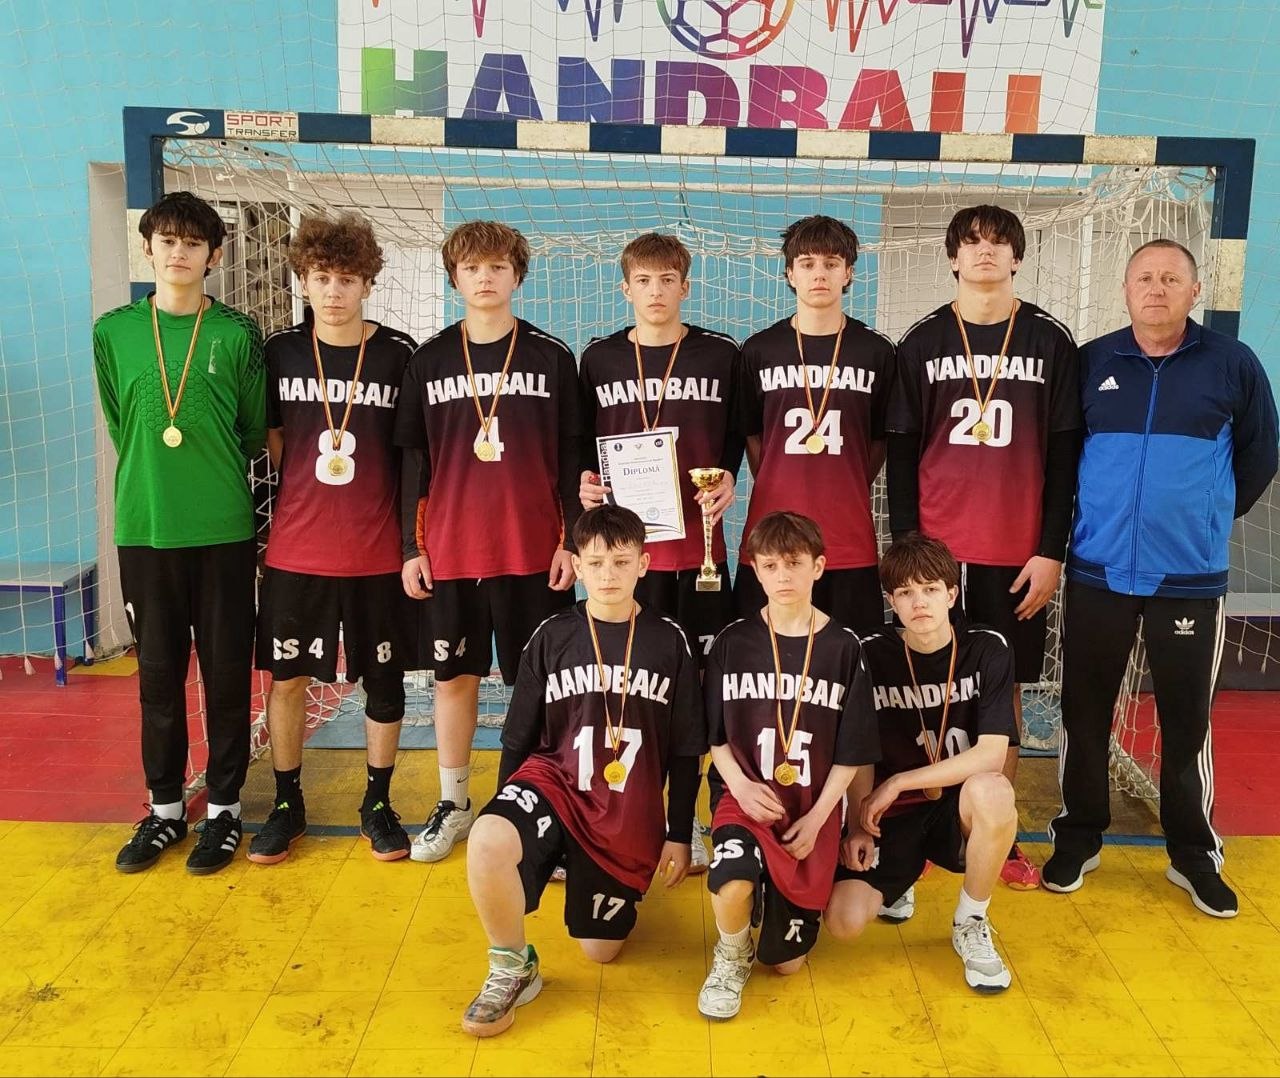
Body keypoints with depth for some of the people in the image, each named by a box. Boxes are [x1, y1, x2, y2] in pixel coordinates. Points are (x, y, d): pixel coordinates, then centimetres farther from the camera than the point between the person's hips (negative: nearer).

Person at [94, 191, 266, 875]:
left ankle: (224, 807, 20)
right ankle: (164, 807, 25)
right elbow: (119, 425, 12)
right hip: (144, 528, 2)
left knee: (227, 671, 6)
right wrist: (153, 483, 8)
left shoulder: (237, 334, -2)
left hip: (224, 529, -2)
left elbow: (255, 432, 6)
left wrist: (214, 480, 6)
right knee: (158, 672, 11)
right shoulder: (114, 331, 4)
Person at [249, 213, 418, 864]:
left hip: (377, 552, -1)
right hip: (295, 550, 2)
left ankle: (378, 803, 24)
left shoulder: (399, 355, -3)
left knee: (384, 680, 7)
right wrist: (268, 523, 7)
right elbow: (270, 442, 11)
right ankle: (287, 804, 26)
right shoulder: (280, 352, 2)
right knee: (286, 676, 8)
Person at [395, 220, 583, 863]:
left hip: (533, 550, -2)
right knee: (454, 674, 10)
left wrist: (572, 538, -4)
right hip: (449, 550, 2)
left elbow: (572, 457, 2)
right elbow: (413, 460, 7)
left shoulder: (551, 357, 1)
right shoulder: (429, 361, 5)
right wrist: (411, 546, 3)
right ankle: (452, 803, 25)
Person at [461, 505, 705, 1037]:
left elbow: (685, 752, 5)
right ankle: (512, 968, -8)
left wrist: (679, 835, 5)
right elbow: (518, 742, 6)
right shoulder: (552, 637, -1)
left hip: (631, 812, 1)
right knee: (486, 842, -33)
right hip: (554, 780, -1)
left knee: (600, 948, 6)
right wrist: (505, 817, 4)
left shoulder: (669, 642, -1)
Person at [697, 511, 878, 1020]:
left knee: (787, 959, 3)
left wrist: (817, 817, -8)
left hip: (814, 807, 1)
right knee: (732, 880, -34)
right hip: (746, 795, -1)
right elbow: (715, 735, 4)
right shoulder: (734, 642, -2)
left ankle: (774, 897, 36)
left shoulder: (842, 648, -3)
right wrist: (741, 786, -13)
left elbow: (851, 749, 0)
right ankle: (731, 959, -1)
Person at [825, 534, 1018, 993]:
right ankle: (897, 877, 18)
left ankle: (971, 924, -10)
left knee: (992, 791, -38)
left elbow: (992, 754, -17)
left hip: (958, 807, -1)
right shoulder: (872, 655, -7)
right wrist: (859, 827, -13)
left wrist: (899, 782, -19)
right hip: (892, 814, 1)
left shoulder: (987, 649, -9)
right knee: (844, 921, -21)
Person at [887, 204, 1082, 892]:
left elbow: (1065, 455, 3)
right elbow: (900, 452, 3)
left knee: (1005, 694, 7)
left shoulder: (1051, 343, 4)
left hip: (1019, 556, 0)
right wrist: (905, 544, -3)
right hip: (936, 549, 0)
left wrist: (1050, 552, -3)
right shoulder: (922, 343, 4)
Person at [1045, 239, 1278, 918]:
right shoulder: (1090, 363, 2)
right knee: (1085, 711, 9)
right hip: (1097, 573, 1)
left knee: (1187, 719, 7)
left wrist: (1209, 515, 13)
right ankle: (1080, 837, 25)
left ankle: (1193, 854, 23)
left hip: (1191, 578, -1)